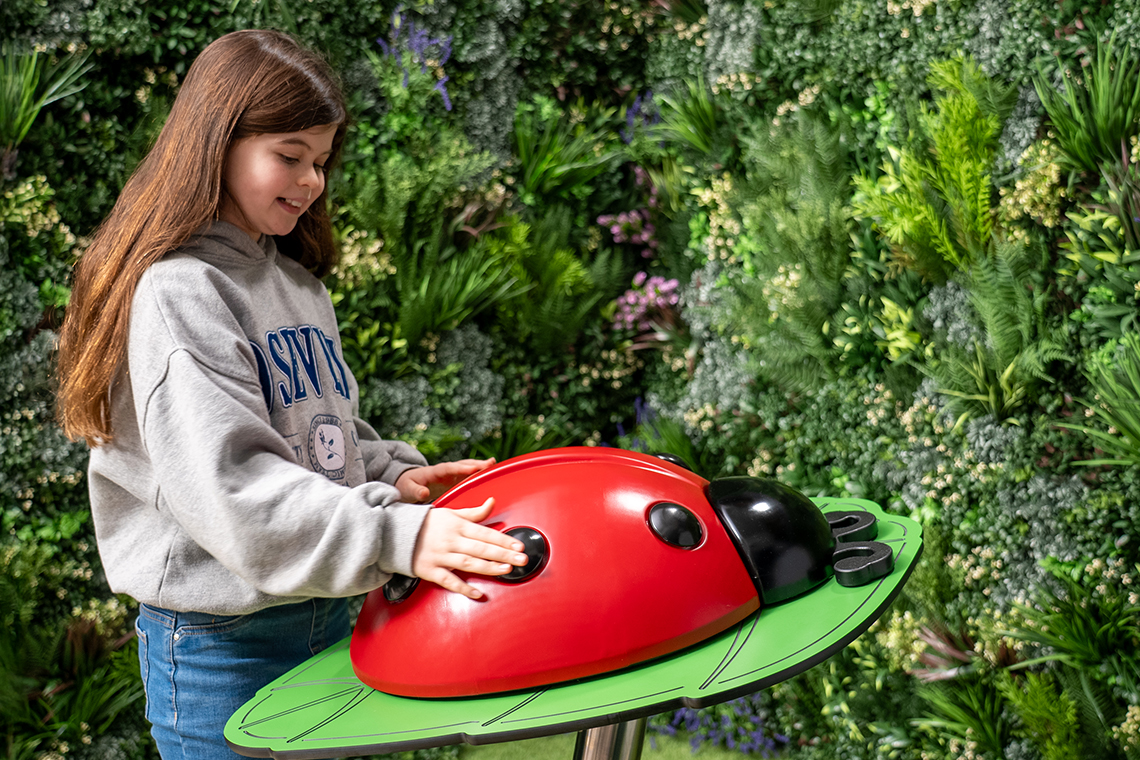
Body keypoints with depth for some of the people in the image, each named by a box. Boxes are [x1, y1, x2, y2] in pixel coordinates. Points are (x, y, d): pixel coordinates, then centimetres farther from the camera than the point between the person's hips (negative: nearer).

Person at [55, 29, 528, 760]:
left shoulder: (296, 280, 13)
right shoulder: (177, 292, -16)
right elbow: (228, 487, -26)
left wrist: (392, 476, -2)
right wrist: (397, 537, -33)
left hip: (325, 614, 8)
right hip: (223, 644, -8)